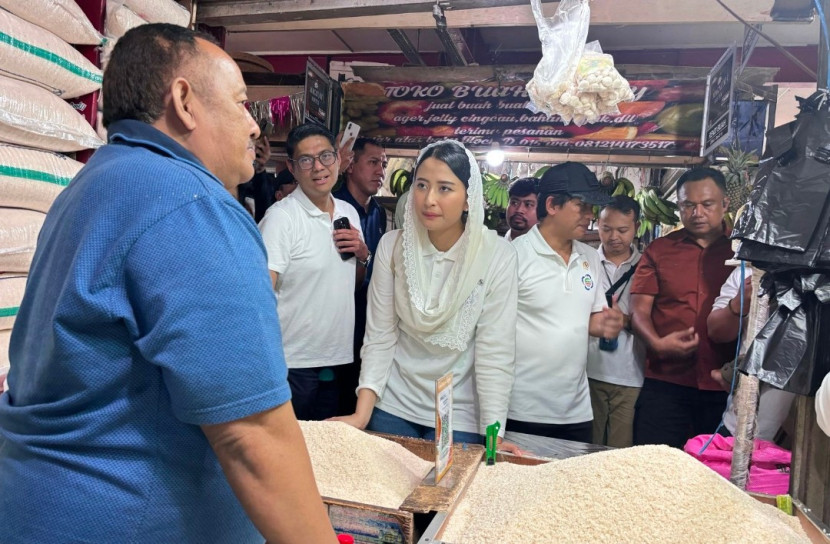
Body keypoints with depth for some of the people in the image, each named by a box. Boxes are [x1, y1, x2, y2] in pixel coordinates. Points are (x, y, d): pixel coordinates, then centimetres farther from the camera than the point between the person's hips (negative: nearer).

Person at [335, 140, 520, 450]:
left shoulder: (498, 256, -15)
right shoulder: (392, 246, -8)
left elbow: (494, 353, -14)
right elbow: (379, 337, -6)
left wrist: (493, 435, -17)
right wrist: (361, 415, -12)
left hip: (460, 416, -2)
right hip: (392, 406, 2)